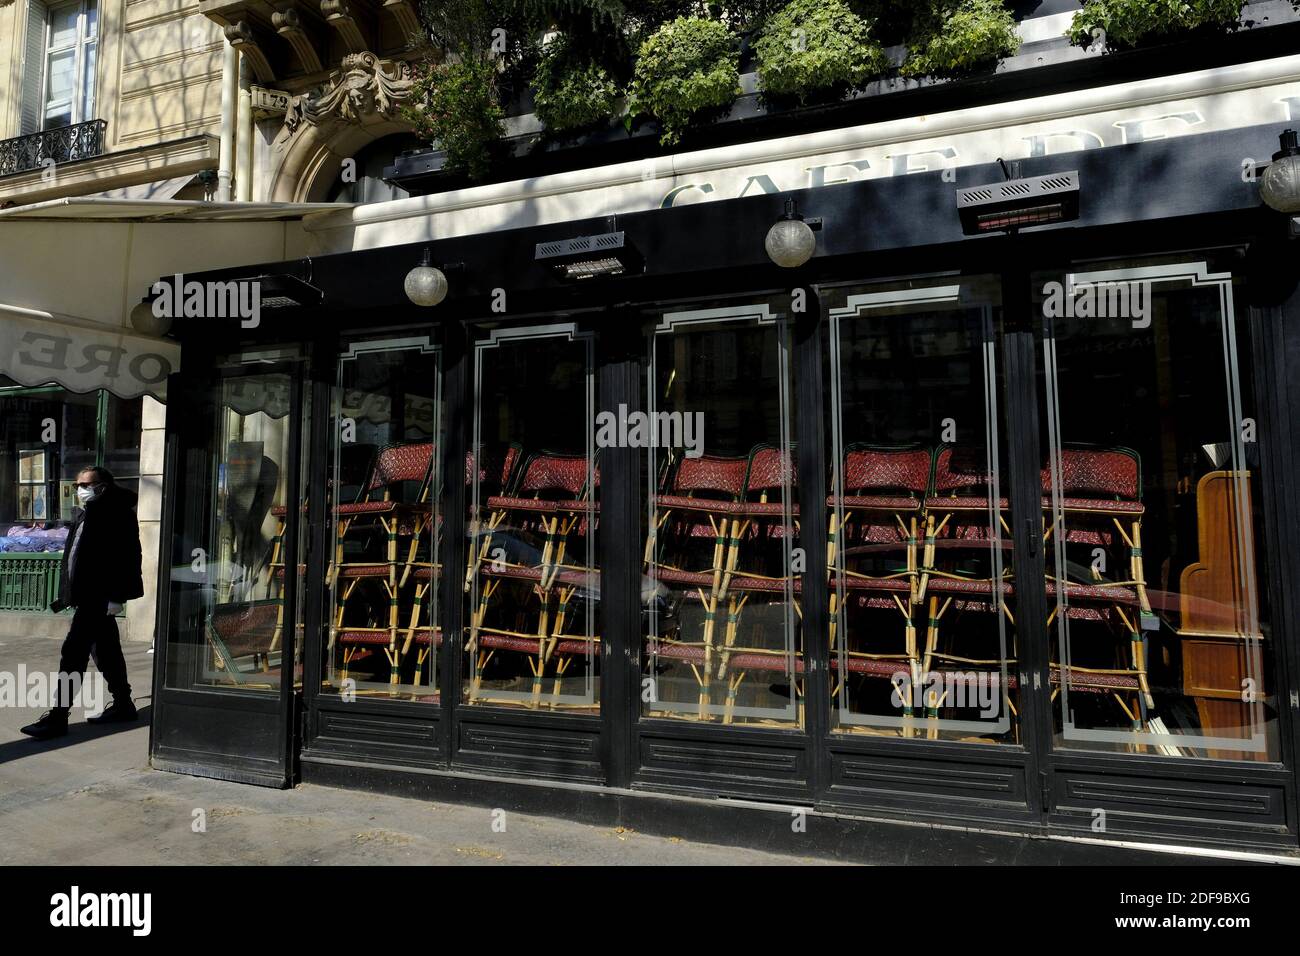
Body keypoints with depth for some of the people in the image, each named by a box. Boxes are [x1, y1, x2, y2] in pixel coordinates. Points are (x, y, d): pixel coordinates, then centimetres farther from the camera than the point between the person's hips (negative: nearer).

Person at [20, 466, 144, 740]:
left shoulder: (116, 513, -13)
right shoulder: (85, 515, 15)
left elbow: (125, 556, -19)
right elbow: (76, 555, 18)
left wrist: (115, 596, -21)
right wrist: (69, 593, 14)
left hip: (99, 596, -10)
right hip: (89, 594, 10)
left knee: (73, 652, -8)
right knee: (105, 651, 14)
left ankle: (57, 716, -1)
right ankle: (122, 705, 23)